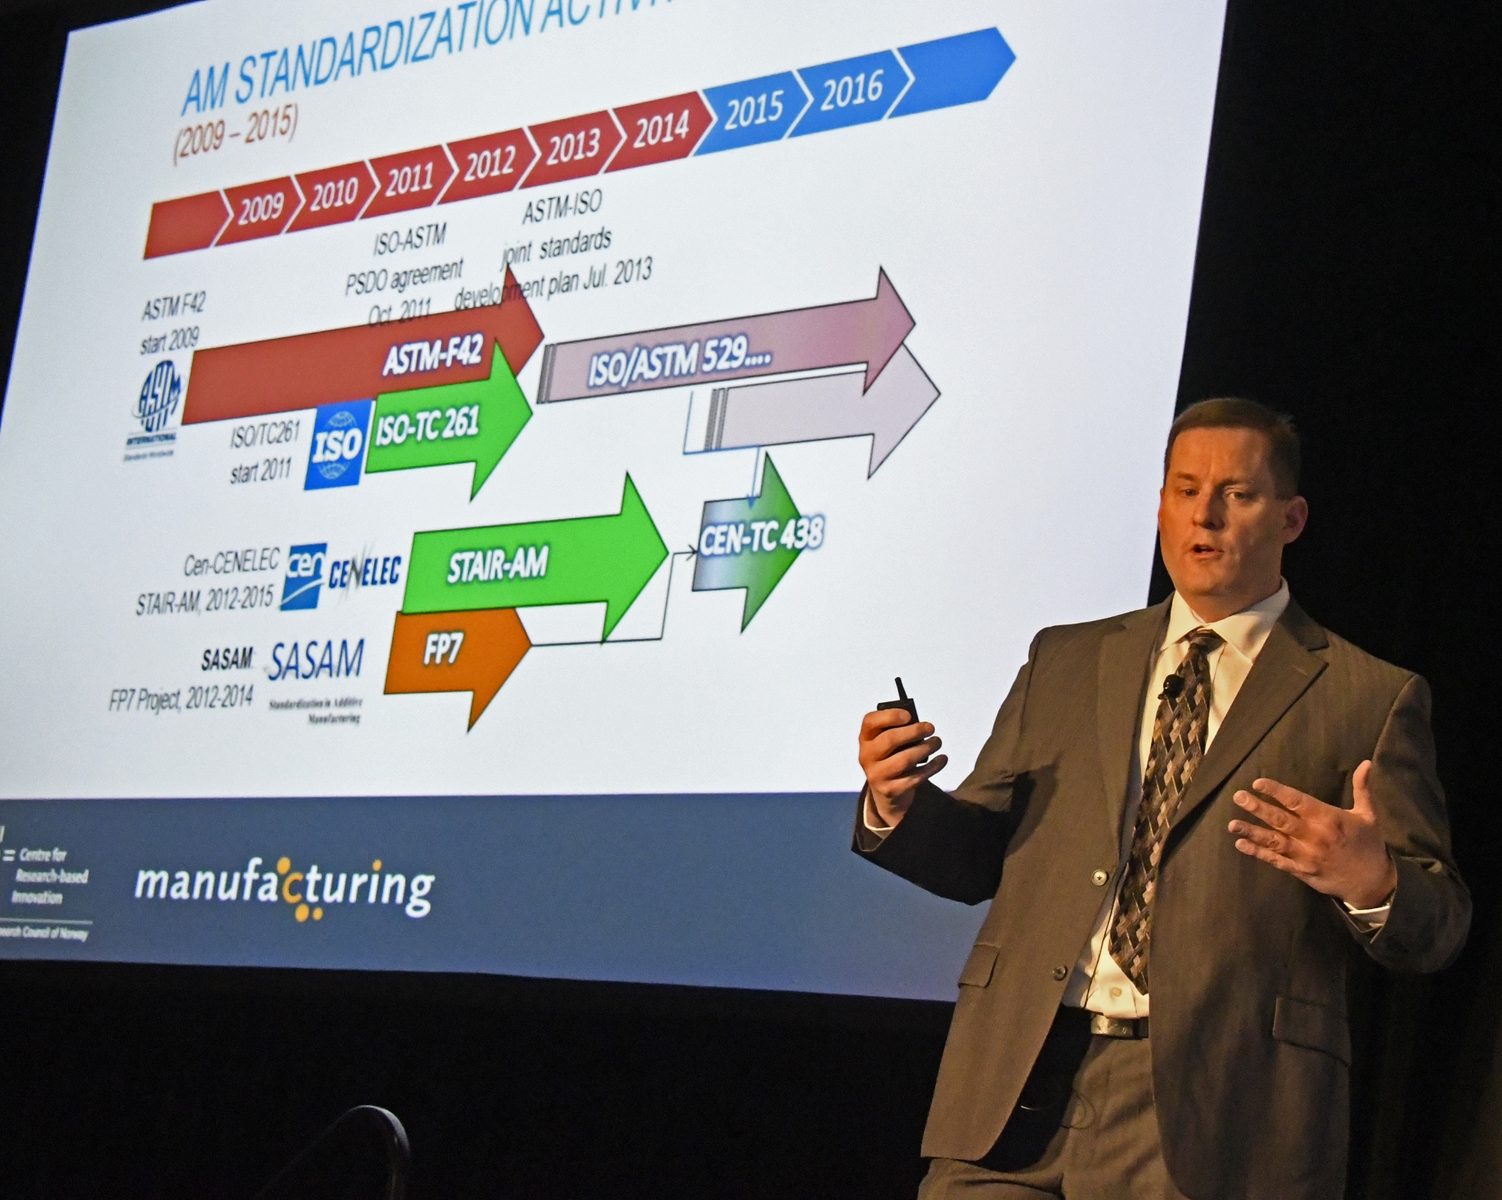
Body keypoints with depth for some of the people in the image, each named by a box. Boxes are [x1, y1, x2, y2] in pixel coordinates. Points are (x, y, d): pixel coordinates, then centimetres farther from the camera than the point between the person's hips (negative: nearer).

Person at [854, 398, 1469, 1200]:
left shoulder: (1368, 700, 6)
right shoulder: (1066, 661, 18)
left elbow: (1437, 927, 3)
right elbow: (979, 859, 16)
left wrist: (1373, 884, -20)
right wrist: (900, 804, -5)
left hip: (1209, 1111, -3)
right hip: (1017, 1079, 3)